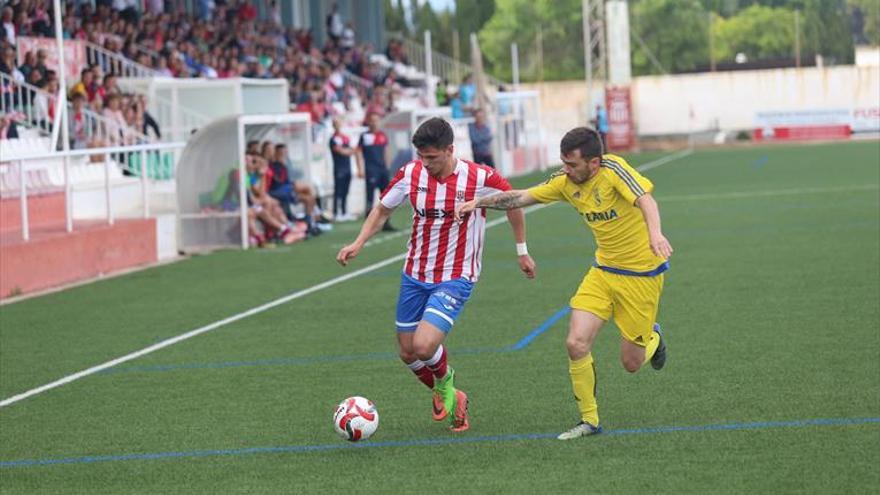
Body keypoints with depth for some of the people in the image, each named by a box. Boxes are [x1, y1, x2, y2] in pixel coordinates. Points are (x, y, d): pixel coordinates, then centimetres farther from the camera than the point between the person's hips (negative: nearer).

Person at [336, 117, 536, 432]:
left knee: (424, 346, -22)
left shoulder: (480, 179, -16)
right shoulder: (410, 174, -6)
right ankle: (442, 395, 40)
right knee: (408, 354, 9)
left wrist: (522, 251, 12)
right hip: (414, 276, 5)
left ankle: (445, 381, 13)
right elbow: (382, 209, 11)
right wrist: (358, 244, -3)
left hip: (455, 279, -5)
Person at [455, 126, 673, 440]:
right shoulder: (566, 182, -3)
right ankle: (589, 421, 4)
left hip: (641, 275, -5)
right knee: (576, 343, -12)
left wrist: (655, 233, -57)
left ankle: (653, 337, 40)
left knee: (631, 363, 3)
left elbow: (644, 199, -37)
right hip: (603, 271, 6)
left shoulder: (613, 169, -22)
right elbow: (522, 197, 8)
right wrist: (478, 202, -3)